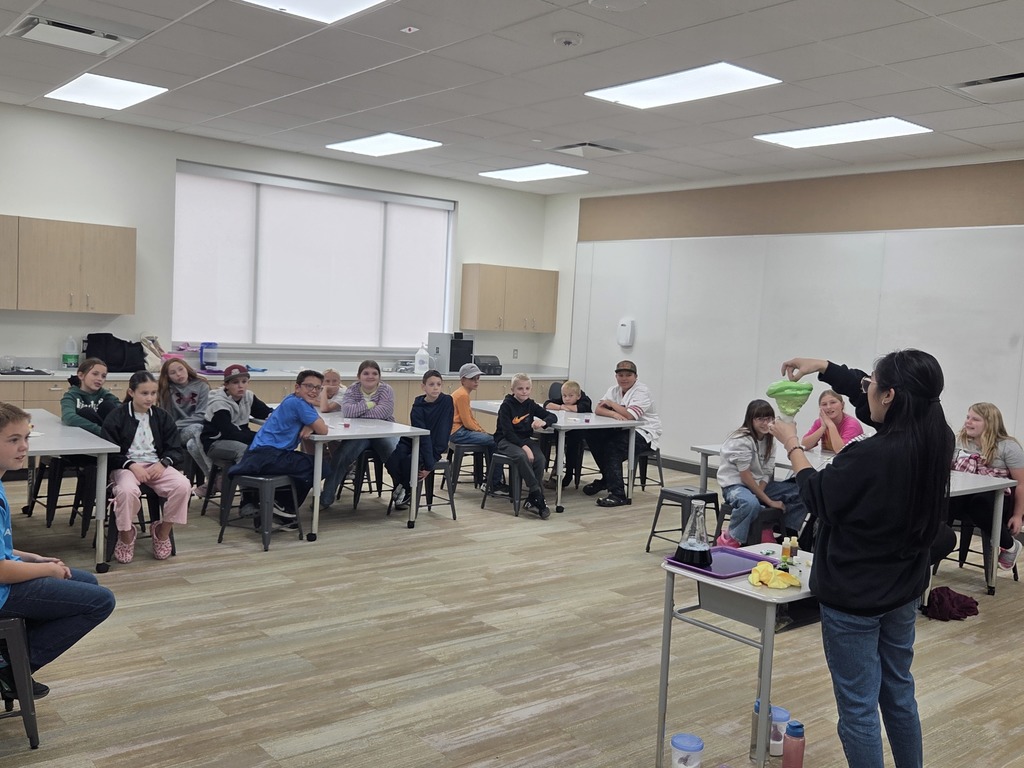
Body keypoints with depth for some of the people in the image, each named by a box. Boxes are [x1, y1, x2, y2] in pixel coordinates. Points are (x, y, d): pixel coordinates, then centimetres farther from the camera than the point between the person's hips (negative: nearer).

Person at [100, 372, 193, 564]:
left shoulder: (163, 417, 12)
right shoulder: (116, 417, 3)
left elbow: (176, 450, 9)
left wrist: (163, 463, -12)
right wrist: (132, 466, -19)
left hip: (156, 465, 3)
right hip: (126, 466, -3)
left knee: (183, 485, -27)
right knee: (127, 490, -38)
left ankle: (162, 531, -3)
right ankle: (126, 534, -8)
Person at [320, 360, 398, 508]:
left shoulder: (386, 390, -1)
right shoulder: (352, 390, 4)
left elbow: (383, 412, -20)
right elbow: (346, 411, -16)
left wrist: (357, 411, -15)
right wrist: (368, 405, -19)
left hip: (383, 433, -1)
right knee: (340, 457, -21)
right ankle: (326, 498, -9)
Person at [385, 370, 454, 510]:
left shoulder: (447, 402, -8)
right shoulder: (418, 407, -9)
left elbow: (443, 431, -12)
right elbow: (423, 435, -19)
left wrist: (430, 464, -19)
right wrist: (429, 462, -30)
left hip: (434, 447, -1)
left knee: (410, 460, -30)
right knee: (391, 459, -27)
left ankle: (407, 491, -1)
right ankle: (401, 488, 1)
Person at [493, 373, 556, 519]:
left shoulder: (530, 405, 7)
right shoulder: (506, 406, -9)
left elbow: (553, 416, 9)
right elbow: (508, 432, -16)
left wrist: (543, 422, -15)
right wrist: (524, 446, -27)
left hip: (525, 440, 5)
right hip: (506, 441, -5)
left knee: (539, 458, -26)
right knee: (523, 456, -36)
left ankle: (533, 500, -18)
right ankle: (538, 495, -31)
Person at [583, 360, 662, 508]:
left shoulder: (642, 391, -12)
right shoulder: (614, 390, 10)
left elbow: (629, 415, -25)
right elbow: (598, 409, -3)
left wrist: (611, 404, -10)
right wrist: (613, 413, -25)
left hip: (644, 433, -8)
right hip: (623, 430, 8)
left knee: (612, 447, -31)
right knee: (592, 436, -11)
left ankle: (618, 494, -28)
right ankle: (607, 478, 7)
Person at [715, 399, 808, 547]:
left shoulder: (769, 439, 2)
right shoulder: (742, 440, -20)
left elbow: (766, 473, -1)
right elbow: (745, 476, -20)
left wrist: (758, 494, -19)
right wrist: (769, 501, -20)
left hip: (759, 485, 8)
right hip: (735, 485, -8)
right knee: (751, 504, -42)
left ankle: (786, 535, 6)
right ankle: (730, 539, -17)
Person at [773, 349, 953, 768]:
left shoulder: (870, 456, -29)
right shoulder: (935, 442, -5)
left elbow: (818, 496, -10)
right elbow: (874, 396, 11)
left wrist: (792, 445, 3)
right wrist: (822, 366, 14)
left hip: (853, 597, -8)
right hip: (903, 592, 8)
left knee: (858, 709, 5)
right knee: (899, 693, 23)